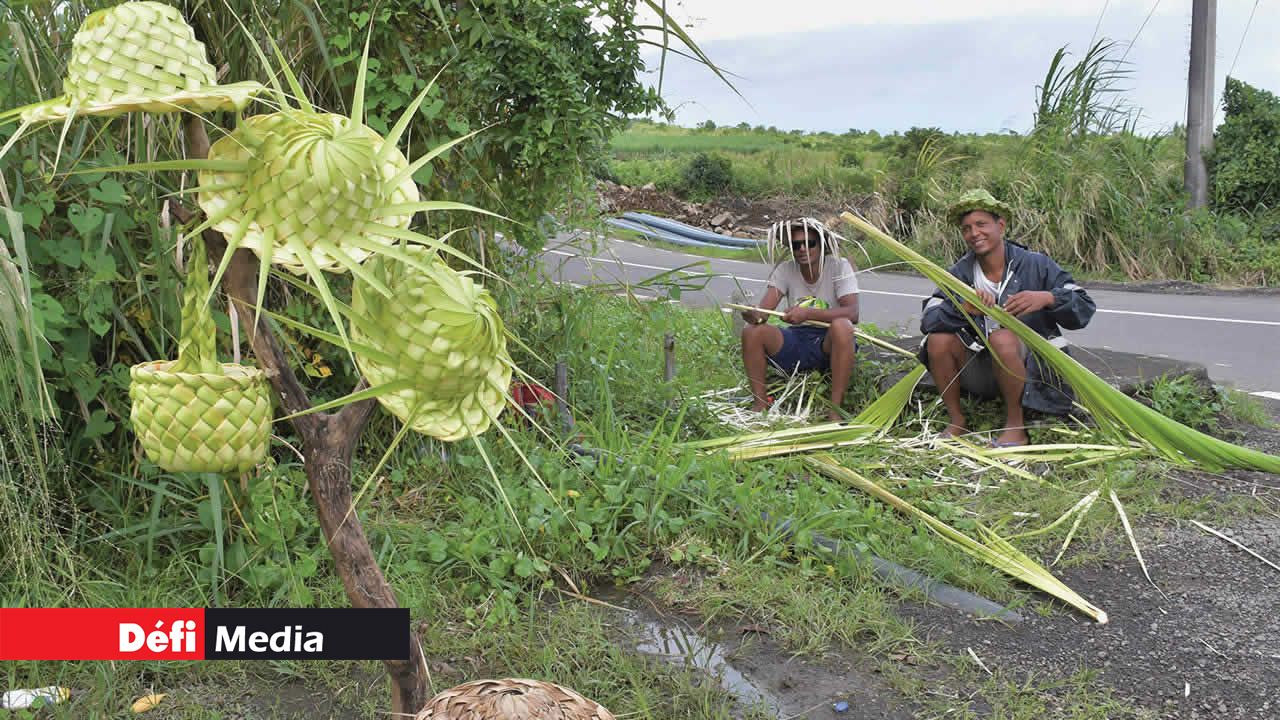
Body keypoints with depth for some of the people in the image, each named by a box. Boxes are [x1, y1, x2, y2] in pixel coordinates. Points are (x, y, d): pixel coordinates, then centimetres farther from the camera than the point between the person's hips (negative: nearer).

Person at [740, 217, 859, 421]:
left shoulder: (839, 266, -8)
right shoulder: (785, 270, 2)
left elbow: (852, 313, -22)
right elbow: (764, 309, -12)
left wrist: (808, 314, -36)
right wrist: (754, 315, -38)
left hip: (829, 343, -3)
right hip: (795, 340, 3)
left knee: (841, 326, -37)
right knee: (751, 331, -21)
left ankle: (835, 408, -29)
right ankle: (760, 403, -10)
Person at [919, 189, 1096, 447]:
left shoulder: (1035, 265, -7)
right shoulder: (960, 273, 0)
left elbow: (1085, 308, -9)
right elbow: (928, 320, -12)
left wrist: (1047, 298, -29)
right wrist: (962, 308, -32)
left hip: (1034, 368, -3)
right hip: (982, 372, 3)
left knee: (1002, 338, -32)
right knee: (938, 339, -19)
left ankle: (1016, 427, -16)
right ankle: (957, 421, -2)